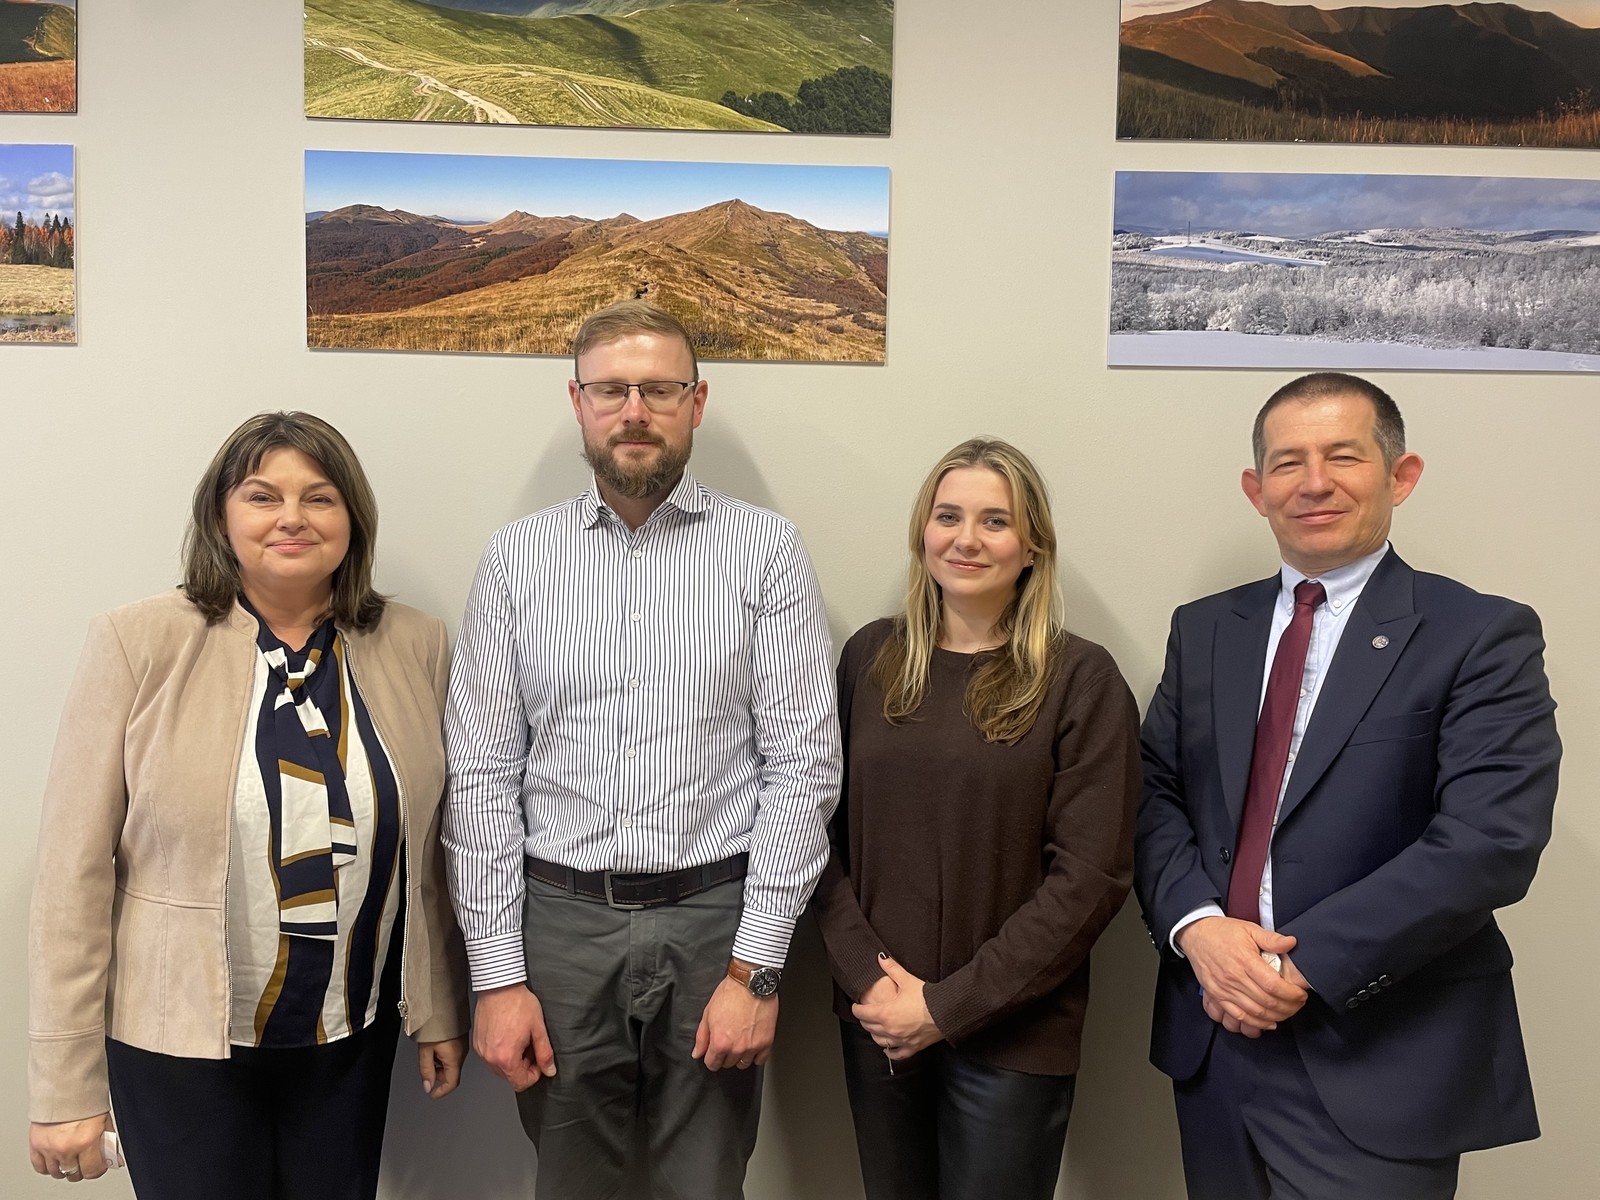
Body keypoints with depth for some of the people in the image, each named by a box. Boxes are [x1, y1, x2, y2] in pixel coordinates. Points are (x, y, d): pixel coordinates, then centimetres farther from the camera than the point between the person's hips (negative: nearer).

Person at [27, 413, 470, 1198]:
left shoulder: (415, 647, -2)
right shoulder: (138, 644, -10)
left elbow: (428, 852, 4)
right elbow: (75, 869, -9)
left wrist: (440, 1010, 8)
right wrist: (66, 1086, -7)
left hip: (354, 1034, 3)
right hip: (179, 1042, -2)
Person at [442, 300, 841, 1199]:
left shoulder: (767, 551, -3)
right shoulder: (518, 559, 2)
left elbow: (803, 763, -6)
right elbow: (483, 775, 1)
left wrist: (756, 967, -10)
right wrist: (496, 973, -2)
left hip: (714, 919, -1)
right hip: (560, 919, 2)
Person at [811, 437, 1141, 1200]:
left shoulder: (1081, 679, -9)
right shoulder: (870, 657, 1)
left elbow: (1091, 876, -12)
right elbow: (825, 829, 2)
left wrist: (949, 1005, -13)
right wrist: (867, 975, -10)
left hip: (1012, 1035, -3)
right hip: (876, 1021, 3)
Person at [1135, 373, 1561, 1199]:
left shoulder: (1483, 636, -8)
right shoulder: (1204, 629, 7)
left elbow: (1491, 842, -18)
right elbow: (1155, 794, 4)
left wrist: (1305, 965, -19)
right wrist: (1198, 925, -13)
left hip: (1376, 1061, -4)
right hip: (1213, 1034, 5)